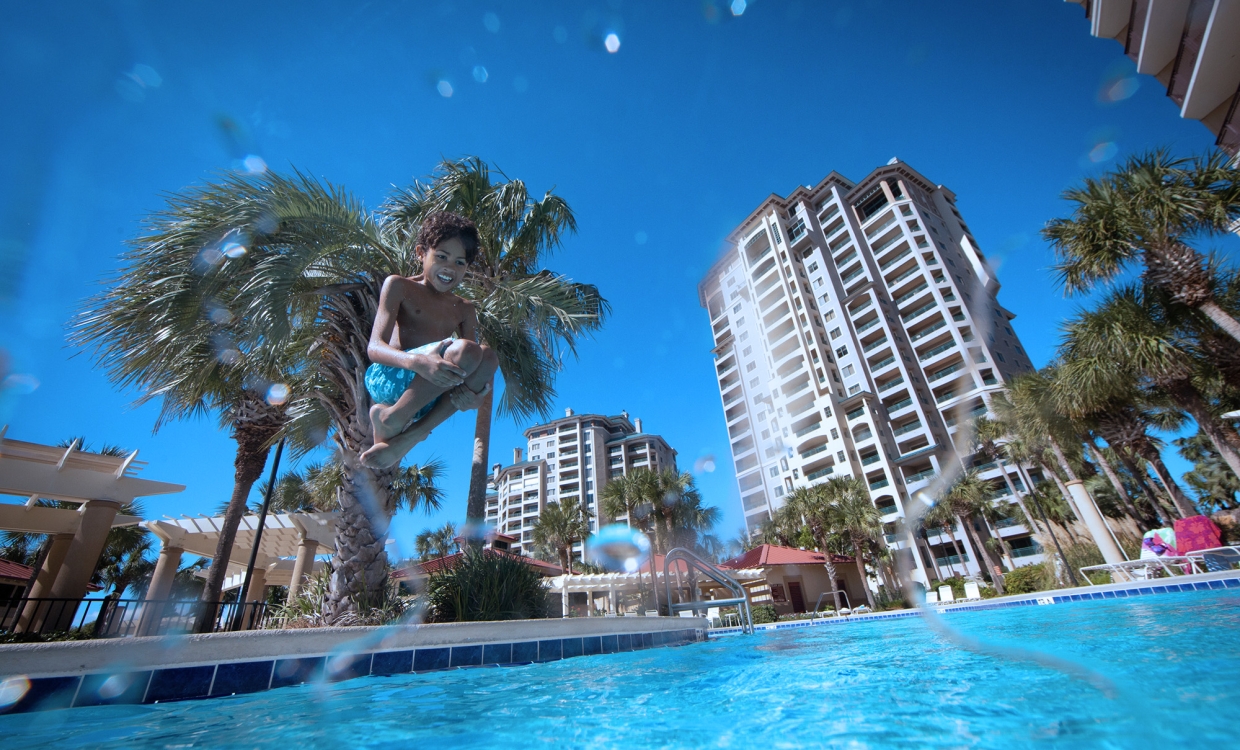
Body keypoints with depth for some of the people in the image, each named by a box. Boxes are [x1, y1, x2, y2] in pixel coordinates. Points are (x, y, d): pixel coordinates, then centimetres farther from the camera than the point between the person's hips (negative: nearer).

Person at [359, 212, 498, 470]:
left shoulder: (464, 309, 17)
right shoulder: (399, 286, 6)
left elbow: (473, 363, 6)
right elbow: (374, 347, -8)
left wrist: (471, 390, -20)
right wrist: (418, 361, -30)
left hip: (427, 397, 4)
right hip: (387, 380, -4)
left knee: (487, 357, -22)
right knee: (464, 350, -28)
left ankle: (411, 437, -24)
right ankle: (391, 420, -14)